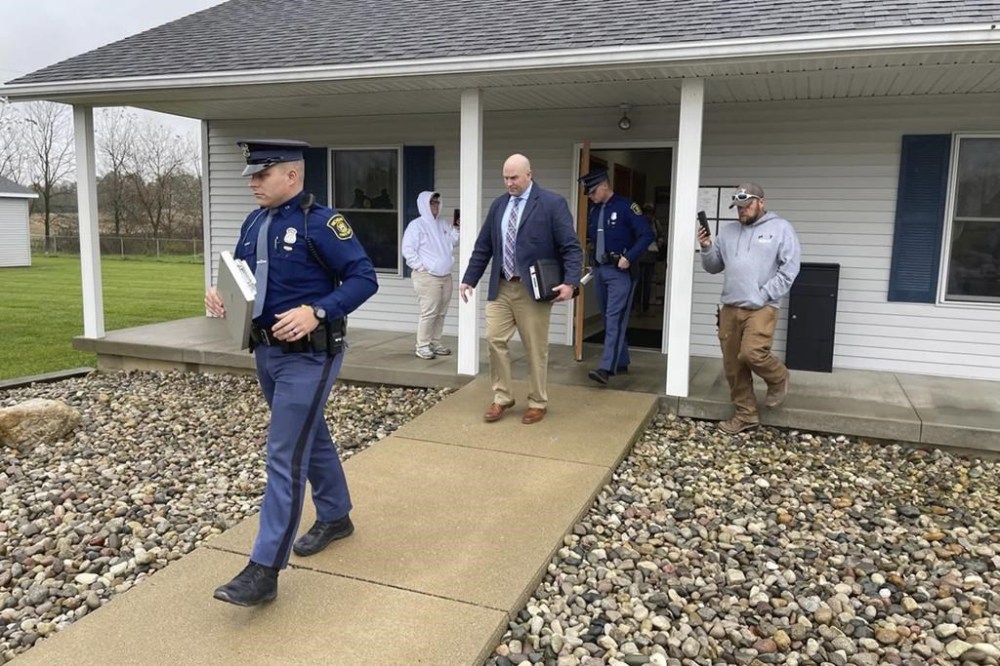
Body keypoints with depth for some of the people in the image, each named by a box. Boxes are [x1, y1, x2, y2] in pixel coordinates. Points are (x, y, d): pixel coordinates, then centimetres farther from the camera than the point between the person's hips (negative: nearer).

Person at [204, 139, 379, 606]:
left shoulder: (320, 222, -15)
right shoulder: (254, 223, 9)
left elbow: (364, 278, -17)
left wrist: (317, 312, -28)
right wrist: (220, 295, -4)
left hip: (308, 356, -8)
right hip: (267, 353, 8)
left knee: (284, 457, -7)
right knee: (311, 437, 21)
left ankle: (264, 570, -1)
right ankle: (335, 517, 40)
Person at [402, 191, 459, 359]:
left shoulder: (444, 224, 14)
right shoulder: (416, 225, -6)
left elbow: (453, 241, 13)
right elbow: (408, 250, -10)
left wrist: (457, 228, -3)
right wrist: (421, 267, -13)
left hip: (445, 276, 7)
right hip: (427, 276, -7)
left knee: (441, 313, 10)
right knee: (429, 312, -10)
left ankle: (435, 343, 20)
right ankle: (422, 346, -2)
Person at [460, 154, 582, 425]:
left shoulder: (552, 203, -7)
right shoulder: (499, 204, 10)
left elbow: (571, 247, -10)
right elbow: (483, 247, 14)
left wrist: (570, 282, -22)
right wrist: (469, 279, 10)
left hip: (532, 290, -5)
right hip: (501, 287, 5)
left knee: (536, 348, 4)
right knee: (495, 340, 2)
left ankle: (537, 403, 20)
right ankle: (502, 398, 19)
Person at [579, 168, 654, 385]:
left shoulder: (626, 206, -9)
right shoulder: (594, 211, 11)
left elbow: (647, 235, -12)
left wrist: (629, 257, -19)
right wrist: (593, 261, 10)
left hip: (620, 271, -7)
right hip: (600, 270, 8)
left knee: (615, 319, -13)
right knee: (609, 319, 12)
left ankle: (606, 368, -20)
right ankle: (621, 362, 23)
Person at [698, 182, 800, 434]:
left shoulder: (780, 228, 1)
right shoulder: (728, 232, 15)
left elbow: (790, 268, -6)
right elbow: (714, 266, 18)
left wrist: (765, 295, -13)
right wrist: (706, 248, -1)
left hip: (761, 309, -5)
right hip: (730, 308, 5)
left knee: (752, 354, -21)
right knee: (733, 366, 6)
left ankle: (778, 378, 12)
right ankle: (746, 414, 20)